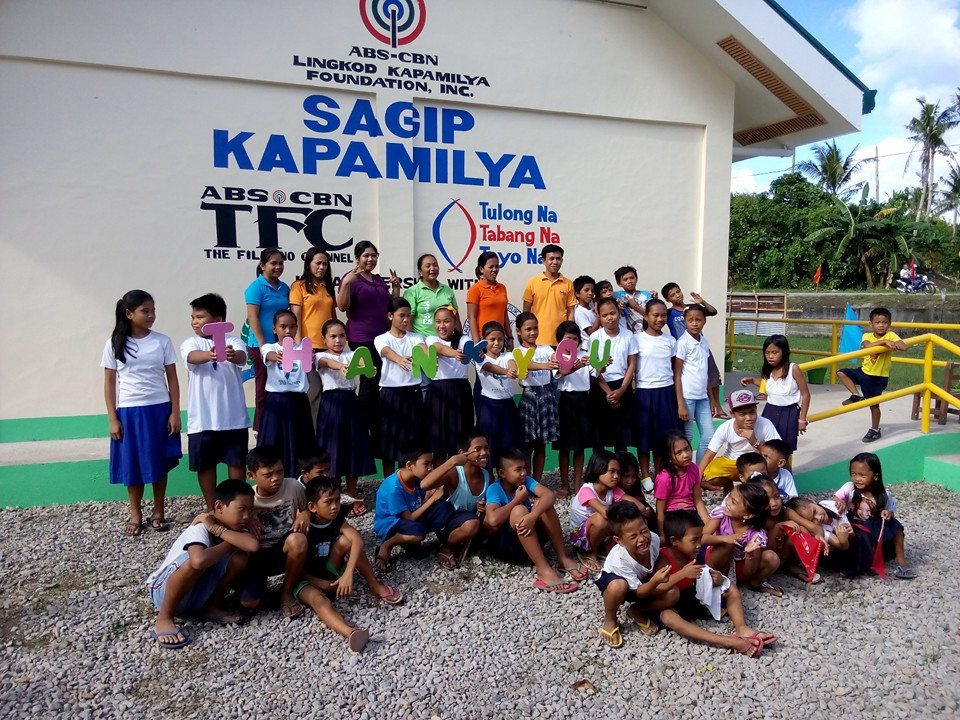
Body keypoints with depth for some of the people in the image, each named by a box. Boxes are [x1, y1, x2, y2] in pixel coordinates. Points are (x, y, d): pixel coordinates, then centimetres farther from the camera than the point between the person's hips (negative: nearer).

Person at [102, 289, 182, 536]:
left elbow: (172, 379, 3)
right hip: (129, 412, 0)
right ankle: (135, 514, 22)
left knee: (159, 463, 8)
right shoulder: (114, 344, -1)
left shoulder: (162, 341, 0)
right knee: (132, 464, 7)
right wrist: (112, 419, -3)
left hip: (159, 409, 1)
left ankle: (158, 512, 21)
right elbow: (109, 383, 2)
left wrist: (175, 413, -3)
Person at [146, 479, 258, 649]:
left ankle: (211, 607, 1)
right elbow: (199, 560, -48)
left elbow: (253, 545, -28)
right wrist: (229, 544, -28)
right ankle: (164, 618, -18)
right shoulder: (199, 529, -26)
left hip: (197, 593, 6)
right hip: (163, 589, -6)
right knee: (195, 559, -37)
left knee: (241, 556, -15)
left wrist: (218, 529, -26)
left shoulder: (234, 527, -6)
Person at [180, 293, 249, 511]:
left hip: (233, 417, -1)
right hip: (202, 418, 1)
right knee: (205, 463, 11)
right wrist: (210, 354, -47)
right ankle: (211, 509, 26)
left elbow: (242, 357, -23)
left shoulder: (233, 341, 0)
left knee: (236, 461, 7)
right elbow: (193, 357, -23)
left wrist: (232, 356, -49)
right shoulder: (190, 343, 1)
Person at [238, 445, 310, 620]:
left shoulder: (293, 487, -11)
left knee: (298, 540, -35)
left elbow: (306, 507, 9)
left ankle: (287, 592, -9)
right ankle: (261, 581, 16)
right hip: (257, 556, 0)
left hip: (284, 552, 1)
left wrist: (305, 514, -15)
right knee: (249, 602, -23)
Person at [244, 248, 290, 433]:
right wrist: (263, 345, -16)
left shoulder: (284, 288, 11)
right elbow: (252, 317, -12)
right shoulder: (256, 287, -7)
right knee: (264, 389, 2)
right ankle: (261, 429, 12)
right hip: (262, 345, -5)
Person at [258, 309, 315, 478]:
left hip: (298, 402, 2)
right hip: (276, 402, -2)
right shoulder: (269, 347, 2)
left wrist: (309, 358, -40)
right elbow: (269, 355, -22)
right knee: (274, 444, 1)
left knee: (299, 444, 7)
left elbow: (310, 364, -15)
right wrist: (277, 357, -46)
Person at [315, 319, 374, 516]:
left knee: (353, 449, 7)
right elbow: (328, 363, -22)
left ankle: (352, 496, 18)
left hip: (351, 403, 3)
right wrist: (341, 366, -45)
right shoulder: (322, 356, 3)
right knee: (331, 450, 0)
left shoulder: (352, 355, 10)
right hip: (331, 403, -3)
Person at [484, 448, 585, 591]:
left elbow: (550, 495, -22)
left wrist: (533, 515, -41)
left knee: (542, 503, -17)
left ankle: (562, 559, -14)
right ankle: (543, 570, -32)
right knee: (519, 510, -31)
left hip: (530, 538, 5)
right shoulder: (495, 489, -17)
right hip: (504, 545, -5)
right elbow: (493, 520, -36)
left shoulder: (525, 481, -4)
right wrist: (518, 499, -23)